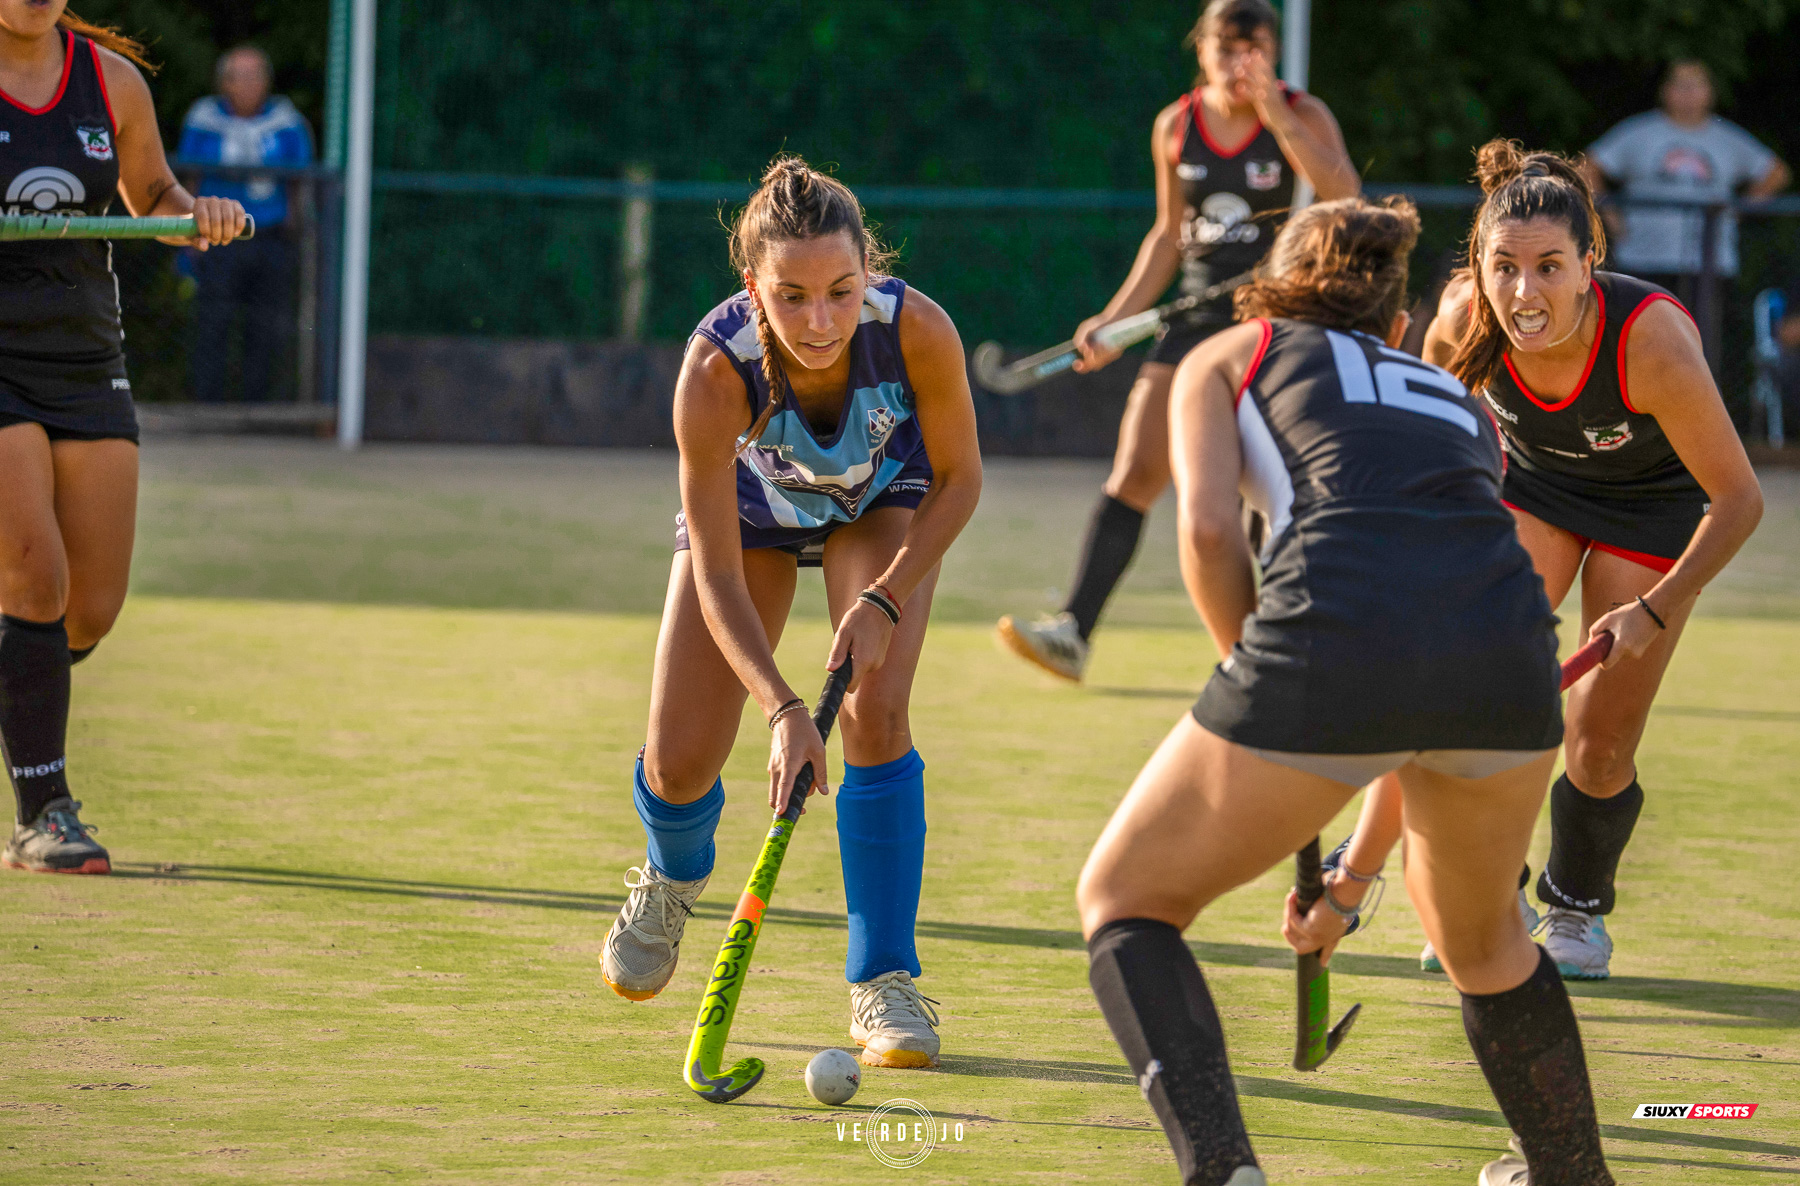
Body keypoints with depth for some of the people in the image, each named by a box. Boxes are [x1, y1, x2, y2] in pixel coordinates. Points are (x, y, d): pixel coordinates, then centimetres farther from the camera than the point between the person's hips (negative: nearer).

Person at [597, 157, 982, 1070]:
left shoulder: (918, 331, -37)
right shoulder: (716, 369, -40)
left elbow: (957, 479, -17)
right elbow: (716, 575, -32)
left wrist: (885, 600, -29)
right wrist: (782, 710, -43)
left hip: (883, 502, 0)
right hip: (753, 507, 0)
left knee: (875, 715, -22)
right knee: (680, 761, -4)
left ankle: (882, 979, -8)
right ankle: (673, 877, 34)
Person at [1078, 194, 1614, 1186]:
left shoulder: (1226, 358, 27)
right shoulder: (1461, 405, 37)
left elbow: (1208, 527, 5)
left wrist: (1259, 681, 16)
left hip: (1336, 637, -4)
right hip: (1510, 650, 4)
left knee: (1124, 898, 15)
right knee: (1478, 935, 33)